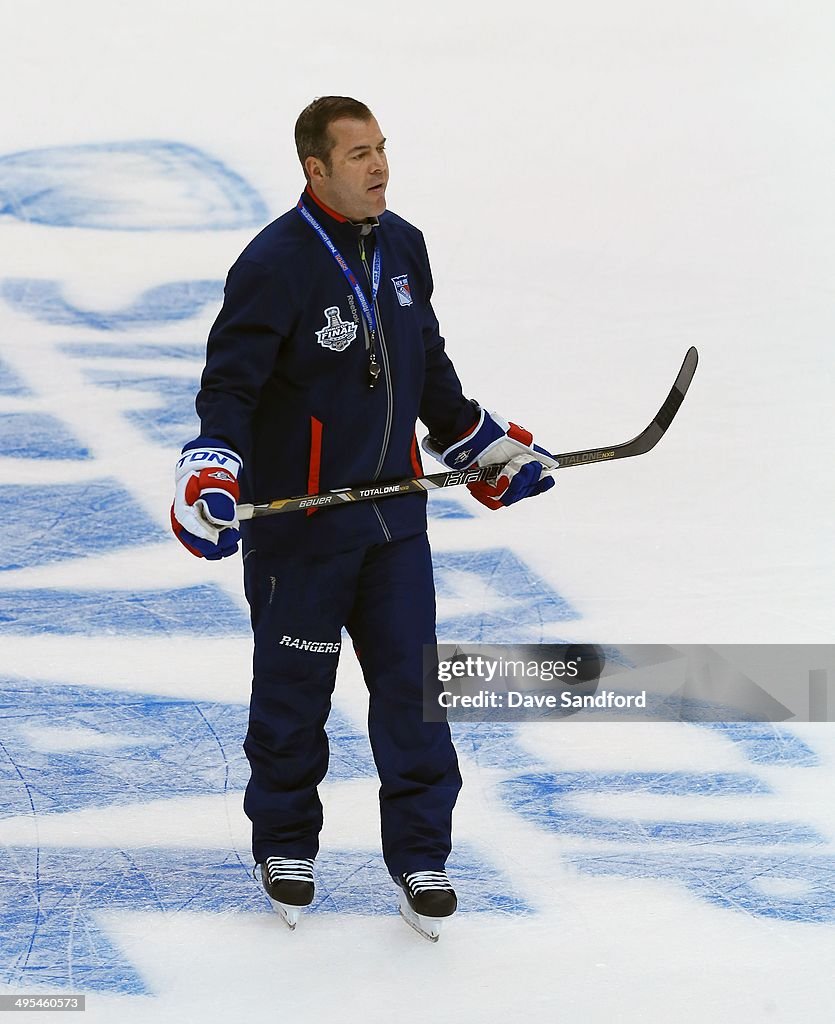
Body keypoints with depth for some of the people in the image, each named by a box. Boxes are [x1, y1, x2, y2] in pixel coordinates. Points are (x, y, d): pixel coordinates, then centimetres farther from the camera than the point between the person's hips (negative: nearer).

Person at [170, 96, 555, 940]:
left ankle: (419, 853, 17)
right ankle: (284, 845, 29)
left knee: (411, 679, 4)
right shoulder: (275, 263, -16)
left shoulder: (403, 248, 6)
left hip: (392, 511, 5)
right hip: (297, 520, -5)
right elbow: (230, 381, -16)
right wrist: (210, 473, -30)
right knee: (294, 688, 9)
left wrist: (484, 444, 23)